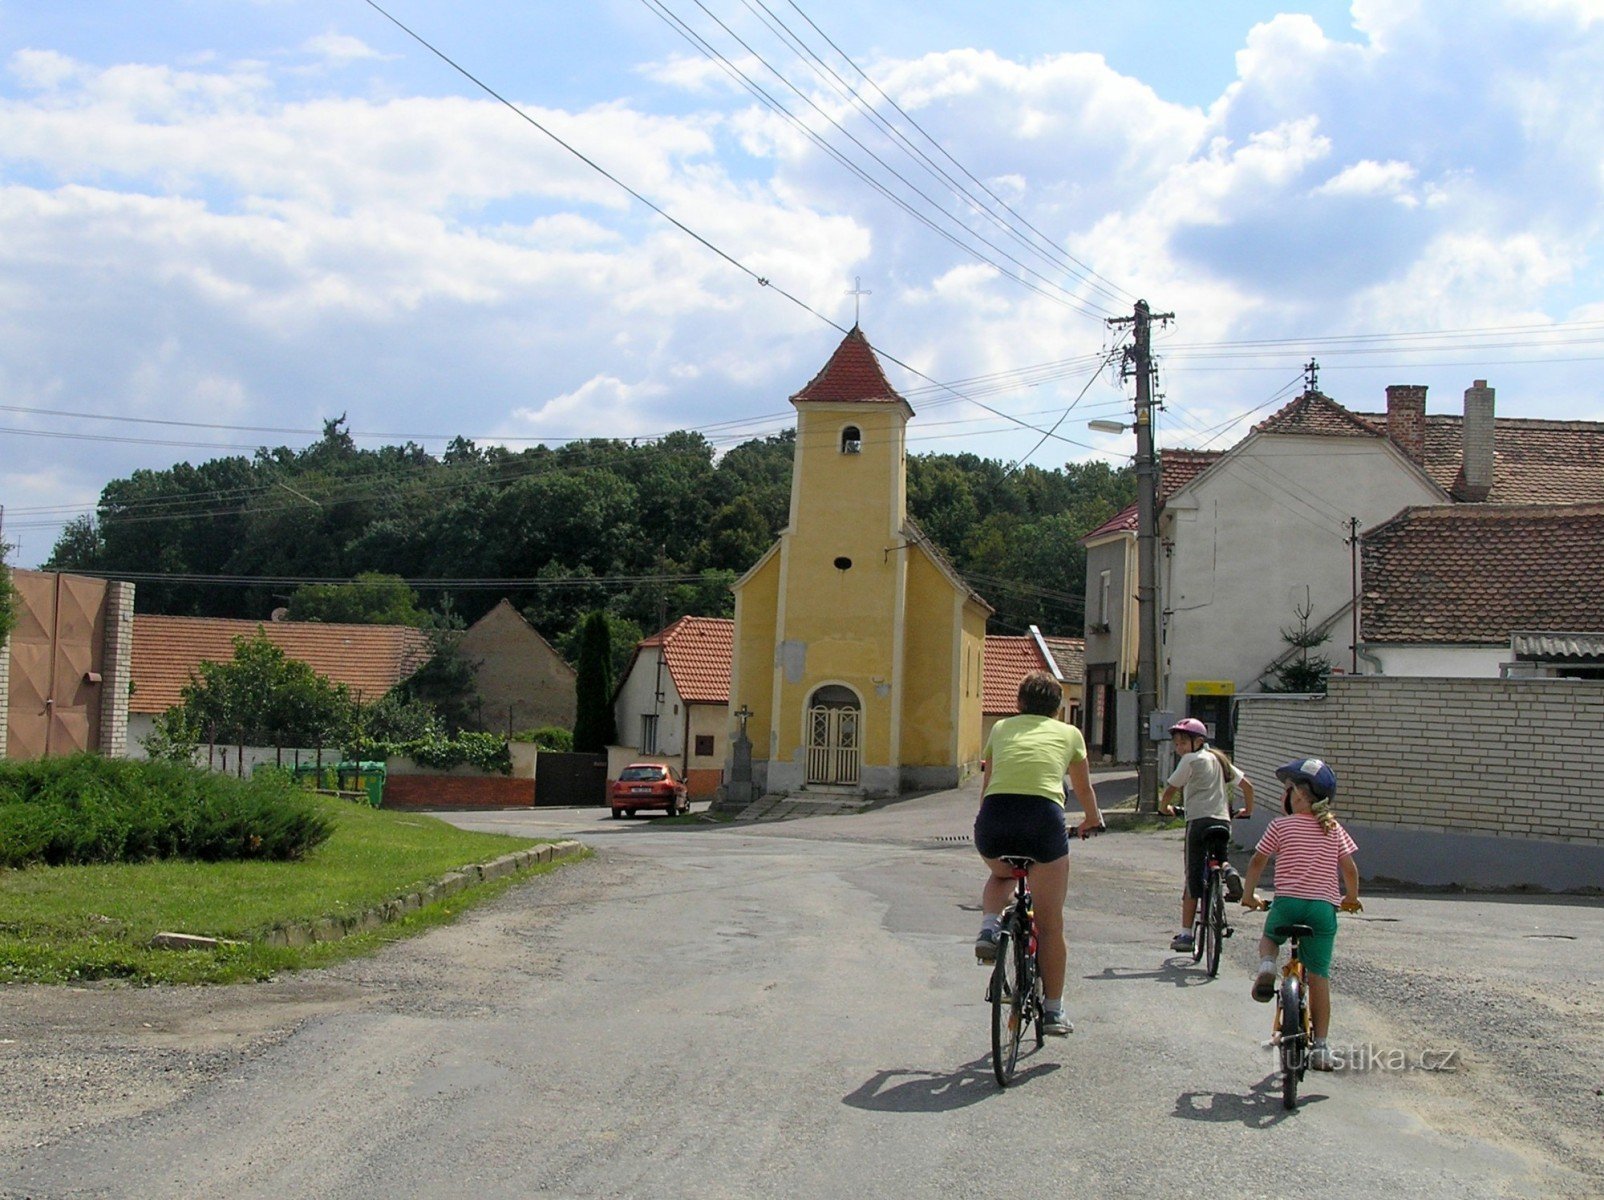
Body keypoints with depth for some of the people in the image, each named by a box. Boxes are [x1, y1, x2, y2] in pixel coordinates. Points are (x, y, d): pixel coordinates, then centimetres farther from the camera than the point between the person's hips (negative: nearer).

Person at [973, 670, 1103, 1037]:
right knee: (1050, 924, 11)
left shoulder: (1002, 728, 25)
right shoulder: (1069, 733, 23)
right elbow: (1084, 789, 38)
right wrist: (1092, 820, 58)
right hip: (1043, 817, -2)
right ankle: (1053, 1010, 14)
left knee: (1001, 874, 36)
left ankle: (988, 928, 10)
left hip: (994, 817, 2)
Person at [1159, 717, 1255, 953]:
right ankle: (1227, 870, -5)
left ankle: (1186, 934, -3)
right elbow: (1247, 785, 22)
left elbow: (1170, 790, 3)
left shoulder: (1191, 760, 1)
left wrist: (1164, 807, 22)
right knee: (1214, 859, 30)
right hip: (1223, 822, 6)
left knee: (1193, 877, -3)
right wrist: (1248, 810, 36)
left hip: (1199, 820, -6)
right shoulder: (1220, 759, 21)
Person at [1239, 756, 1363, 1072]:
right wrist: (1351, 898, 26)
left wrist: (1248, 895, 21)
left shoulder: (1281, 826, 3)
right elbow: (1350, 869, 8)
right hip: (1324, 907, 2)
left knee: (1269, 936, 30)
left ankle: (1266, 966, -3)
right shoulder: (1334, 829, 10)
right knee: (1319, 976, 6)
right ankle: (1320, 1046, 4)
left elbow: (1257, 862, 6)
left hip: (1288, 901, -2)